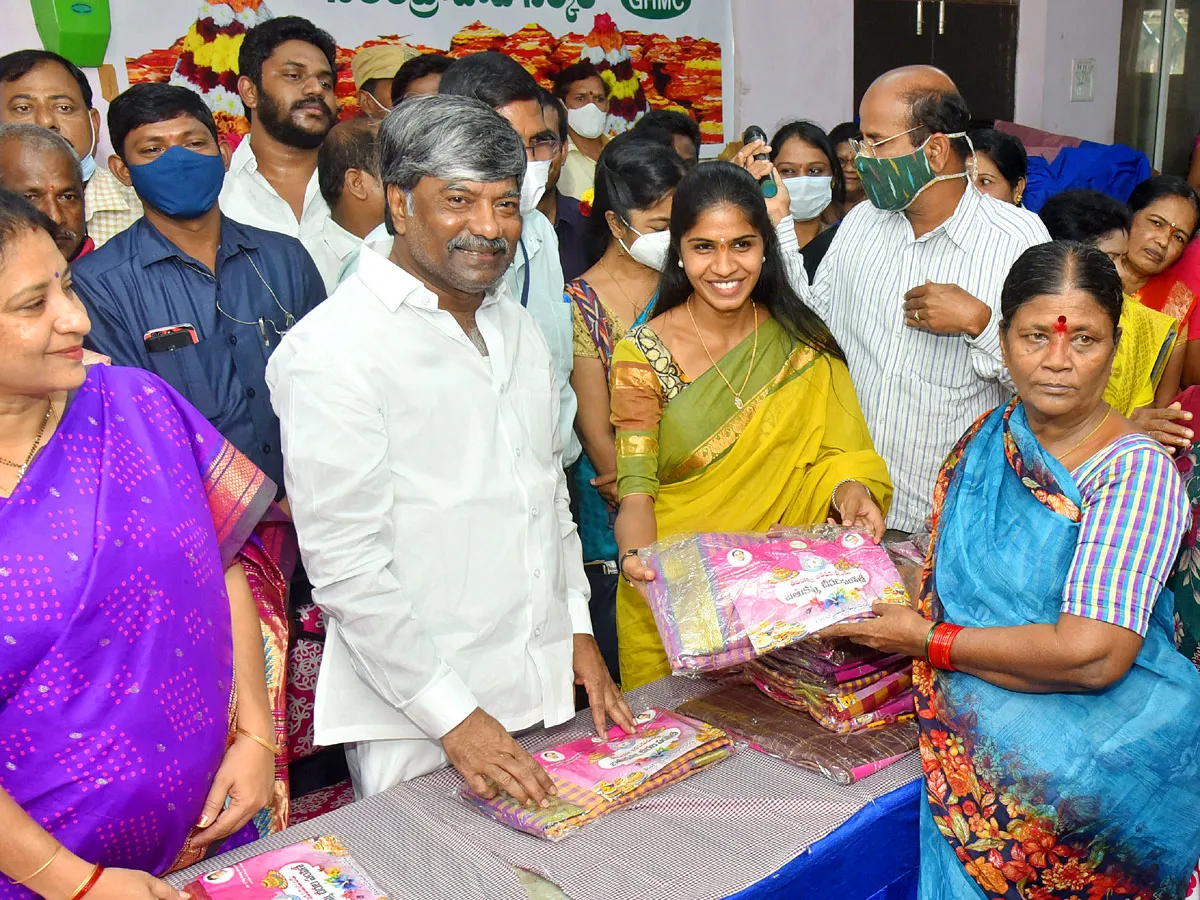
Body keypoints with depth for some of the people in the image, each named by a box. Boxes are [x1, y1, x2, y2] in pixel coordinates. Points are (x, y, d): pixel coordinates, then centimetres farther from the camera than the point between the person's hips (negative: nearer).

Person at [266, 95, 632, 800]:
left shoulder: (517, 325, 10)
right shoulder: (330, 351, -15)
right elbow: (345, 564, -17)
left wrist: (578, 631, 12)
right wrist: (453, 715, -18)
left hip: (546, 691, 7)